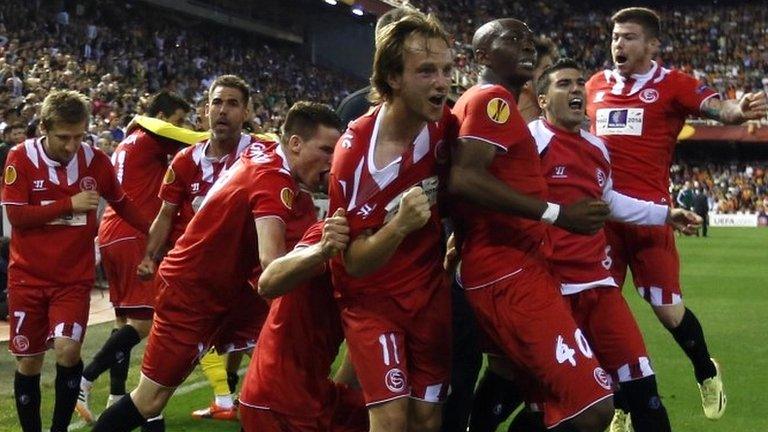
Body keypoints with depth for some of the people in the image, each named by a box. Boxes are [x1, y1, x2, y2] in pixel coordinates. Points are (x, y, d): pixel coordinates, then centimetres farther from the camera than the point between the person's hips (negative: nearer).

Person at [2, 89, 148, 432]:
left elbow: (121, 204, 13)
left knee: (67, 350, -18)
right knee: (28, 361, 5)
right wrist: (69, 204, -19)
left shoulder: (95, 160, -3)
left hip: (74, 278, 0)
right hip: (28, 277, 0)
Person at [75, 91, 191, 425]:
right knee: (142, 321, -10)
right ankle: (84, 381, -14)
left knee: (125, 319, 11)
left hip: (113, 235, 10)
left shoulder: (129, 143, 22)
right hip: (132, 237, -10)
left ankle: (117, 397, 10)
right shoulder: (151, 139, -5)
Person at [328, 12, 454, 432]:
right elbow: (354, 263, -21)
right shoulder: (354, 154, -24)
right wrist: (399, 225, -37)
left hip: (431, 291, 5)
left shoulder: (442, 125, -9)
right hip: (372, 299, -5)